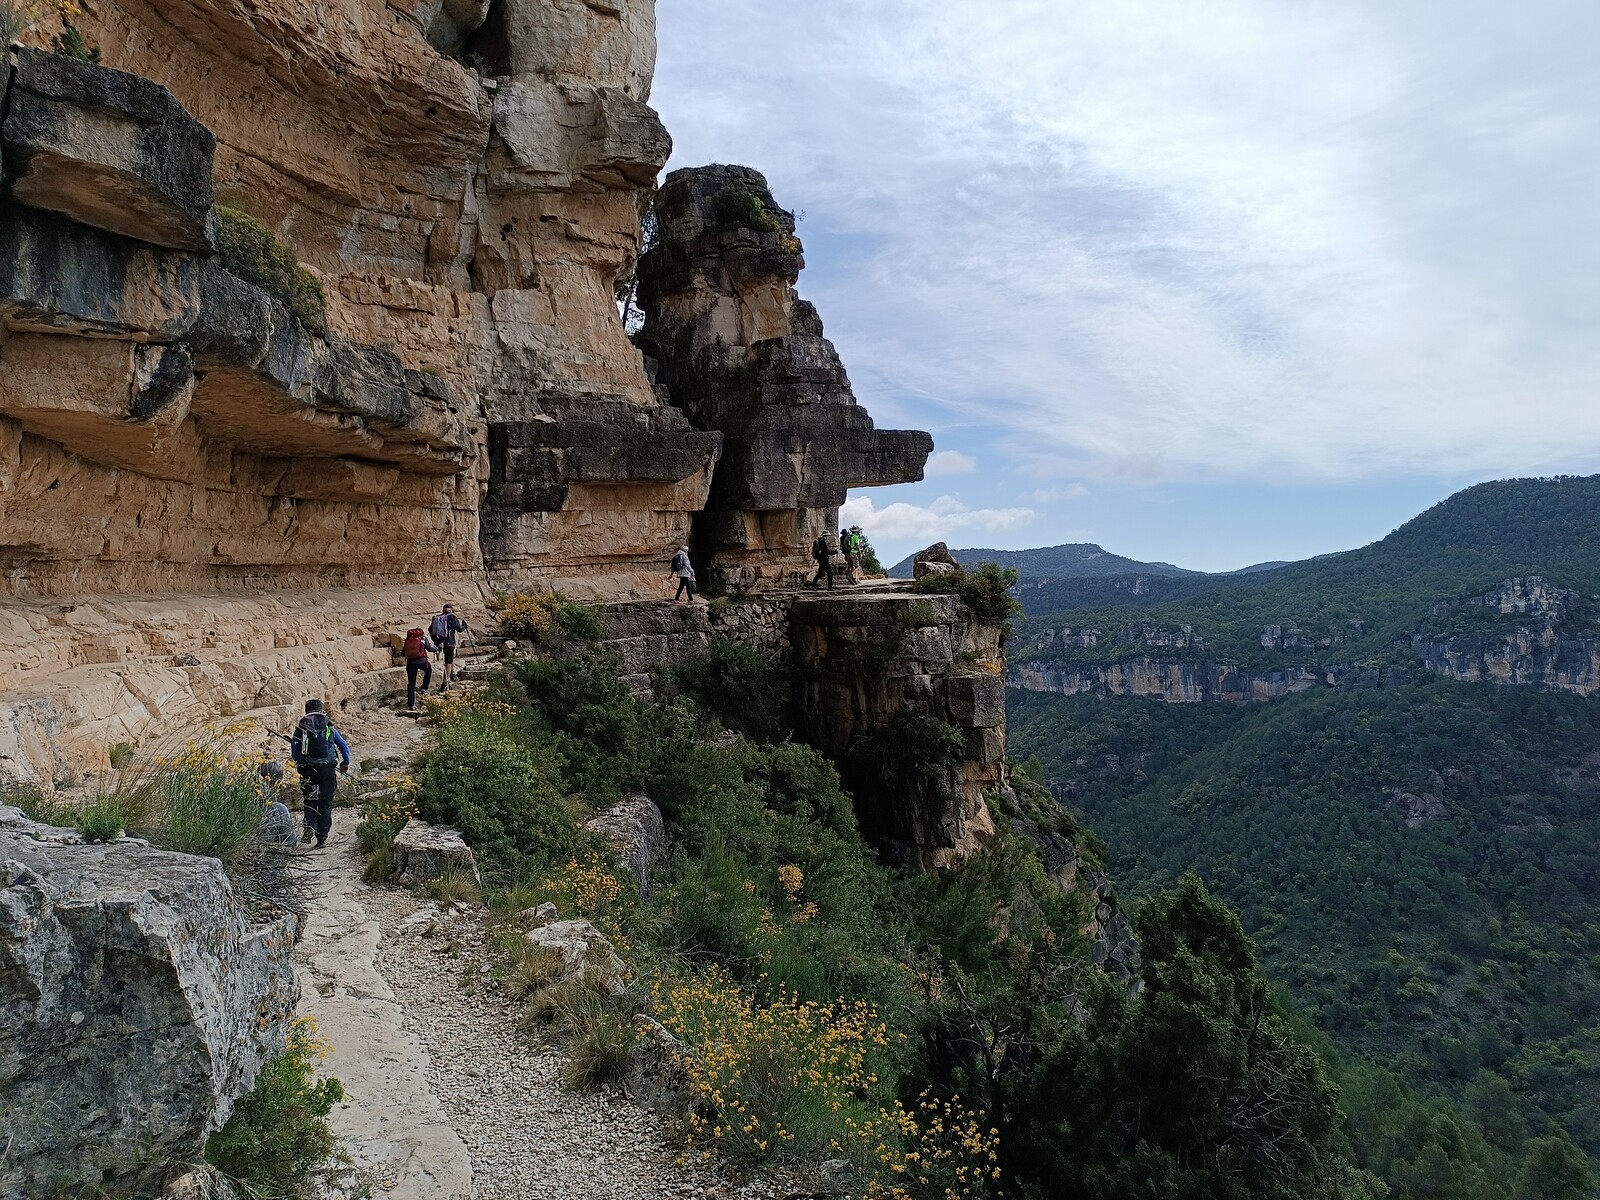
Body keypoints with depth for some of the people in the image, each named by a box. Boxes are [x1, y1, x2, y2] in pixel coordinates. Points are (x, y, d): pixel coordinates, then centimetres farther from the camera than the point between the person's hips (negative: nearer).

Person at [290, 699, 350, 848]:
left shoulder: (300, 728, 6)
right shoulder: (329, 727, 8)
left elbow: (294, 753, 3)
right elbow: (344, 746, 11)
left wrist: (301, 764, 21)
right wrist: (345, 763, 26)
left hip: (309, 770, 0)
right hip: (328, 769, 0)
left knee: (310, 801, 14)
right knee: (326, 802, 8)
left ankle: (310, 826, -11)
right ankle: (322, 837, 6)